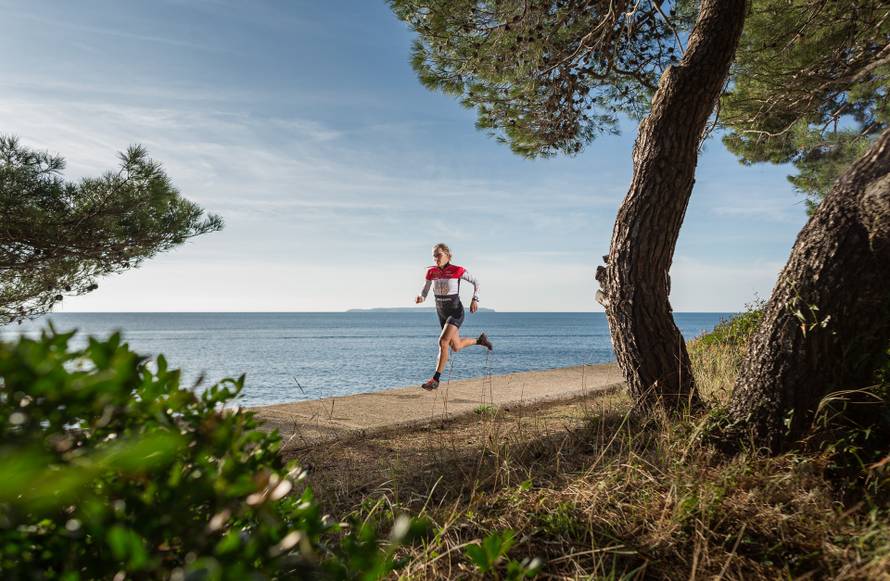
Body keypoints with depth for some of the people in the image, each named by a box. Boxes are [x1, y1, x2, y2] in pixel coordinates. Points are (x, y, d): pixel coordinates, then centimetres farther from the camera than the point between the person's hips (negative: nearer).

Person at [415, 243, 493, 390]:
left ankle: (435, 379, -16)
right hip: (442, 314, 6)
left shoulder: (457, 270, -14)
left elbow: (476, 282, -2)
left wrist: (475, 299, -16)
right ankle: (479, 340, 43)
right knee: (456, 347, 15)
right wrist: (420, 298, -22)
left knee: (442, 342, -23)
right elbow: (425, 292, 2)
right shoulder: (431, 272, -4)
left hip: (456, 312, -6)